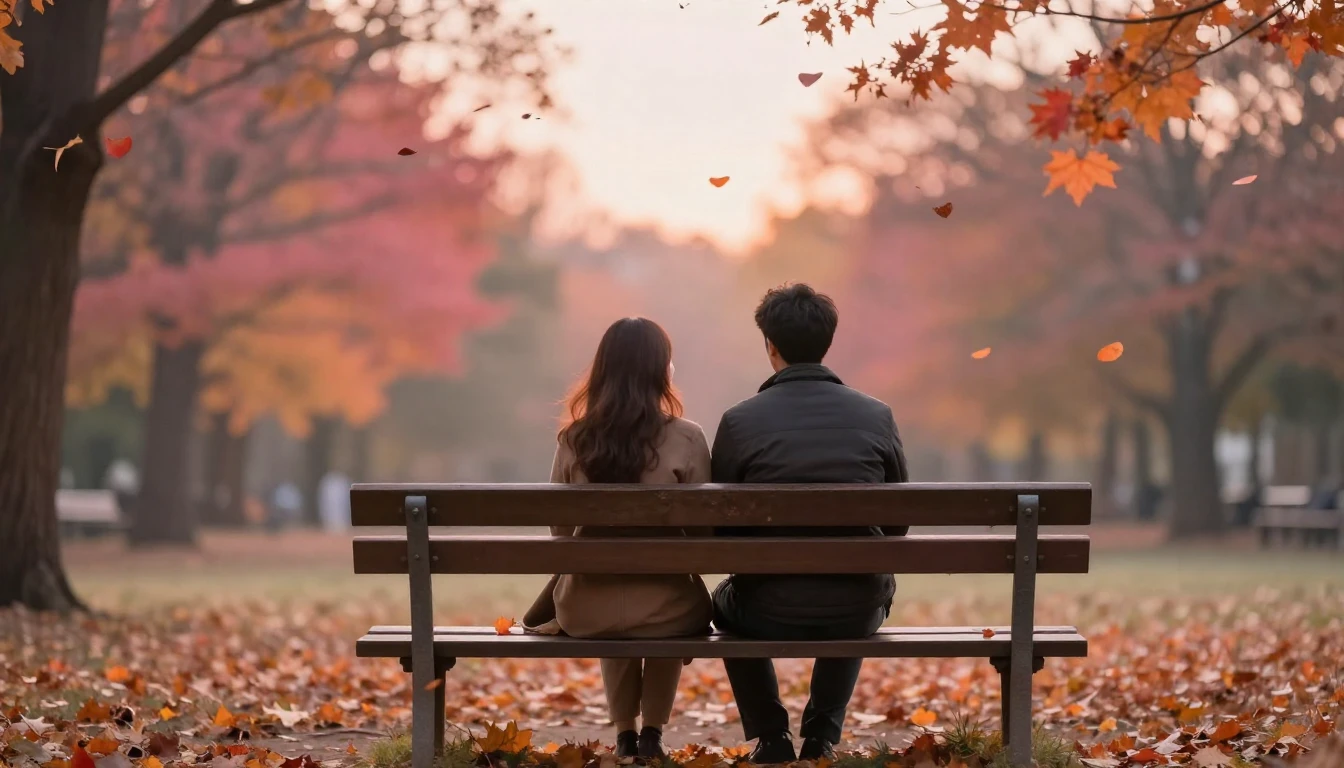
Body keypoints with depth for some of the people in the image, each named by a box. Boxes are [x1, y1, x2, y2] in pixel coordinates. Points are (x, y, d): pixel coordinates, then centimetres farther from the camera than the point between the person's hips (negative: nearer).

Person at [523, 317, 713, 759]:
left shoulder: (574, 441, -3)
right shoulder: (686, 439, -10)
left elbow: (561, 531, 7)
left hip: (586, 611, 2)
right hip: (666, 610, -2)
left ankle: (625, 735, 39)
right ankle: (652, 735, 32)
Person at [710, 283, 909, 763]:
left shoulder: (739, 422, -9)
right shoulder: (877, 417, -3)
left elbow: (718, 528, 0)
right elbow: (899, 523, 6)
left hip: (770, 614, -1)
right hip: (857, 615, 2)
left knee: (726, 601, 36)